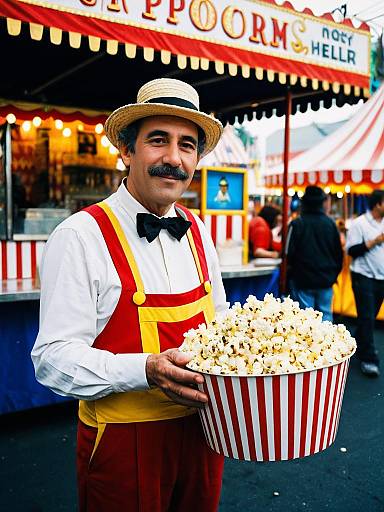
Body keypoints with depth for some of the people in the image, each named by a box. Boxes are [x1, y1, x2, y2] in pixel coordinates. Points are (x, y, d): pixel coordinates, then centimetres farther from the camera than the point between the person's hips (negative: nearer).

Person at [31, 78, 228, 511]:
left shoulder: (197, 232, 3)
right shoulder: (81, 236, -17)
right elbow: (53, 357, -19)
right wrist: (147, 371, -31)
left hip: (202, 432, 6)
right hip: (123, 444, -6)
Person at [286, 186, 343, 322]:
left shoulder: (297, 224, -10)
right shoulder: (330, 223, 1)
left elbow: (289, 253, -8)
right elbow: (339, 253, 6)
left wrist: (292, 271, 11)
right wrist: (334, 274, 18)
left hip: (303, 279, -3)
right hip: (326, 280, 3)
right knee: (325, 314, 11)